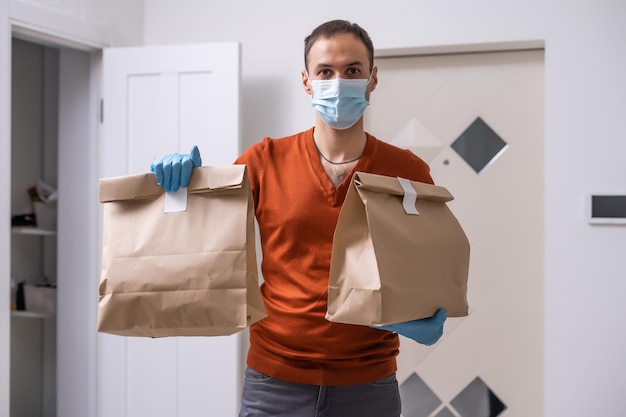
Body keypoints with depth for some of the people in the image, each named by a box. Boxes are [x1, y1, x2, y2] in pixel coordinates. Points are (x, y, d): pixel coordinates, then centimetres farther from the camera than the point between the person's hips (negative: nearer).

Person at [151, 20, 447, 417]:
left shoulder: (409, 172, -1)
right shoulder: (265, 161, 0)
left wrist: (432, 317, -13)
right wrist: (182, 180, -12)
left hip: (367, 385, 0)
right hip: (274, 380, 0)